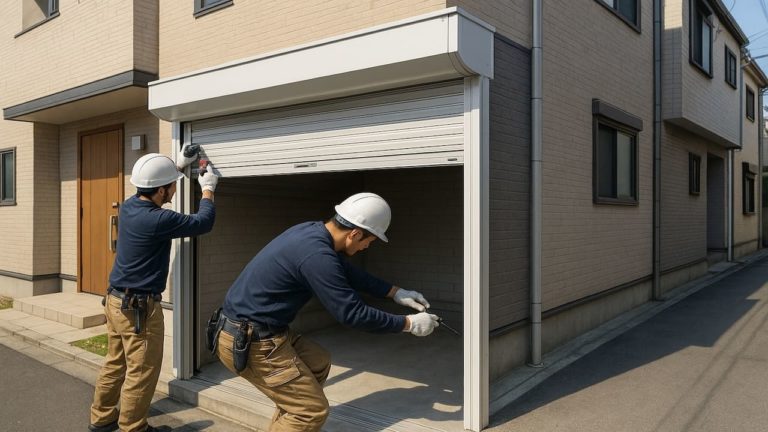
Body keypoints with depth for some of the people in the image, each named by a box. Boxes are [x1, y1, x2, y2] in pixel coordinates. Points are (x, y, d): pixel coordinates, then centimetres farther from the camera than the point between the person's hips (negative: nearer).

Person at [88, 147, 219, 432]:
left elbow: (151, 188, 23)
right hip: (139, 307, -9)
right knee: (142, 373, 5)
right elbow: (204, 223, -13)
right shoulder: (158, 220, -24)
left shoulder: (129, 206, 0)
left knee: (115, 363, 21)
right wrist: (208, 190, 1)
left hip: (115, 300, 9)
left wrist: (179, 166, 24)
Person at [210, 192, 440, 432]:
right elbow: (352, 313, -20)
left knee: (318, 362, 22)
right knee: (312, 410, -5)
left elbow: (348, 272, 18)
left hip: (255, 330, 10)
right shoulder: (316, 254, -26)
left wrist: (395, 292, 19)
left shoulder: (313, 232, 3)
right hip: (248, 343, -10)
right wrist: (408, 324, -8)